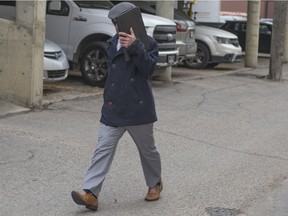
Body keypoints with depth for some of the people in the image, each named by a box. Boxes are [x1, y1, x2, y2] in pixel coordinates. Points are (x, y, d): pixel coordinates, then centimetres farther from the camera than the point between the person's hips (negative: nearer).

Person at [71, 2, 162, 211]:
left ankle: (155, 184, 36)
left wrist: (134, 46, -33)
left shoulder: (148, 43, -6)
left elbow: (149, 67, -22)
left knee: (147, 149, 13)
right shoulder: (113, 43, 11)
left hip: (138, 109, -4)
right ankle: (91, 193, -7)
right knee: (103, 149, -4)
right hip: (112, 109, 4)